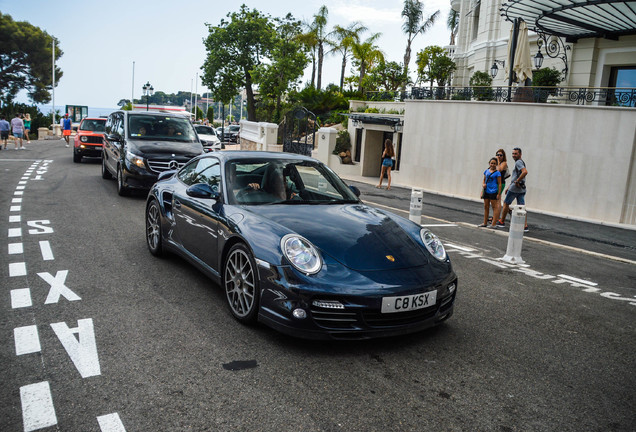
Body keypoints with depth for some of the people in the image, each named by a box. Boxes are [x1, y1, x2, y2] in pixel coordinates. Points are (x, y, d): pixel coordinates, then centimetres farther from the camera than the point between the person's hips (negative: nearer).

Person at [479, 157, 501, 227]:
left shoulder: (497, 173, -7)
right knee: (486, 207, 12)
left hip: (493, 192, -6)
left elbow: (499, 184, -8)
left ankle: (494, 224, 1)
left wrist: (499, 194, -13)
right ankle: (485, 223, 21)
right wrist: (483, 184, -3)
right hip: (486, 191, 6)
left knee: (495, 207, 0)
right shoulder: (486, 171, 9)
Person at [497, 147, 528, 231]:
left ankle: (502, 222, 17)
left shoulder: (518, 162, -12)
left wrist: (517, 181, -23)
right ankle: (525, 226, -2)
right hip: (521, 189, 9)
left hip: (515, 188, -9)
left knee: (506, 203, 7)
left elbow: (525, 172, -31)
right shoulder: (521, 162, 20)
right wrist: (509, 188, 27)